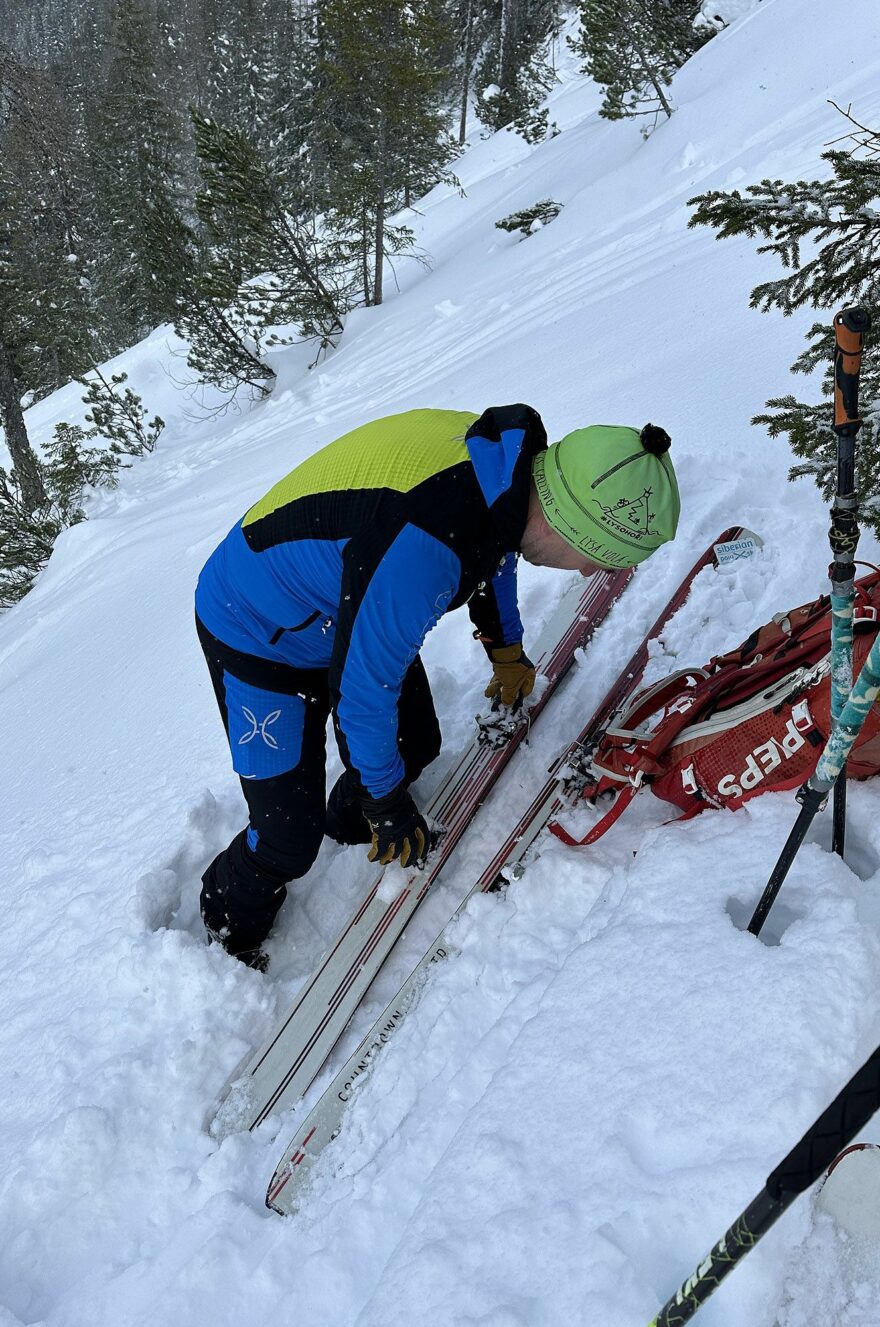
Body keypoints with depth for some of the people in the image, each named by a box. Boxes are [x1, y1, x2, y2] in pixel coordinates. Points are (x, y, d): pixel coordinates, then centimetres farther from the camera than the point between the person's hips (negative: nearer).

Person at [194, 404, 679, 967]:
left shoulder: (509, 457, -15)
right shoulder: (418, 547, -42)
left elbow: (494, 547, 10)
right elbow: (362, 684, -28)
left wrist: (507, 651, 23)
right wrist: (386, 800, -10)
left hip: (345, 610, 8)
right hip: (256, 636, -7)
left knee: (416, 744, 12)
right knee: (290, 839, -4)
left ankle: (351, 822, 44)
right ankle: (230, 932, 27)